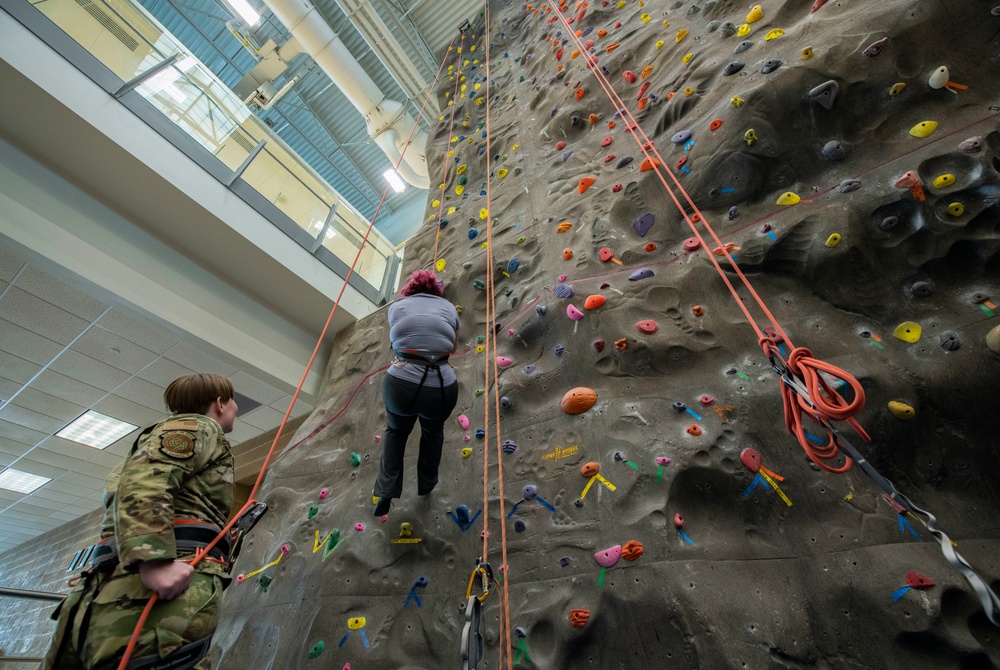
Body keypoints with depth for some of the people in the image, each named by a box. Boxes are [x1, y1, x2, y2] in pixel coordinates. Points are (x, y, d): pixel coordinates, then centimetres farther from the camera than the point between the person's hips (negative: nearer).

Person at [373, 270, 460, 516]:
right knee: (433, 432, 35)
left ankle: (386, 491, 24)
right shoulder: (449, 307, 15)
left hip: (402, 385, 0)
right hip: (442, 388, 1)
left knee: (396, 430, 33)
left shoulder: (397, 306, 13)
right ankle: (426, 485, 48)